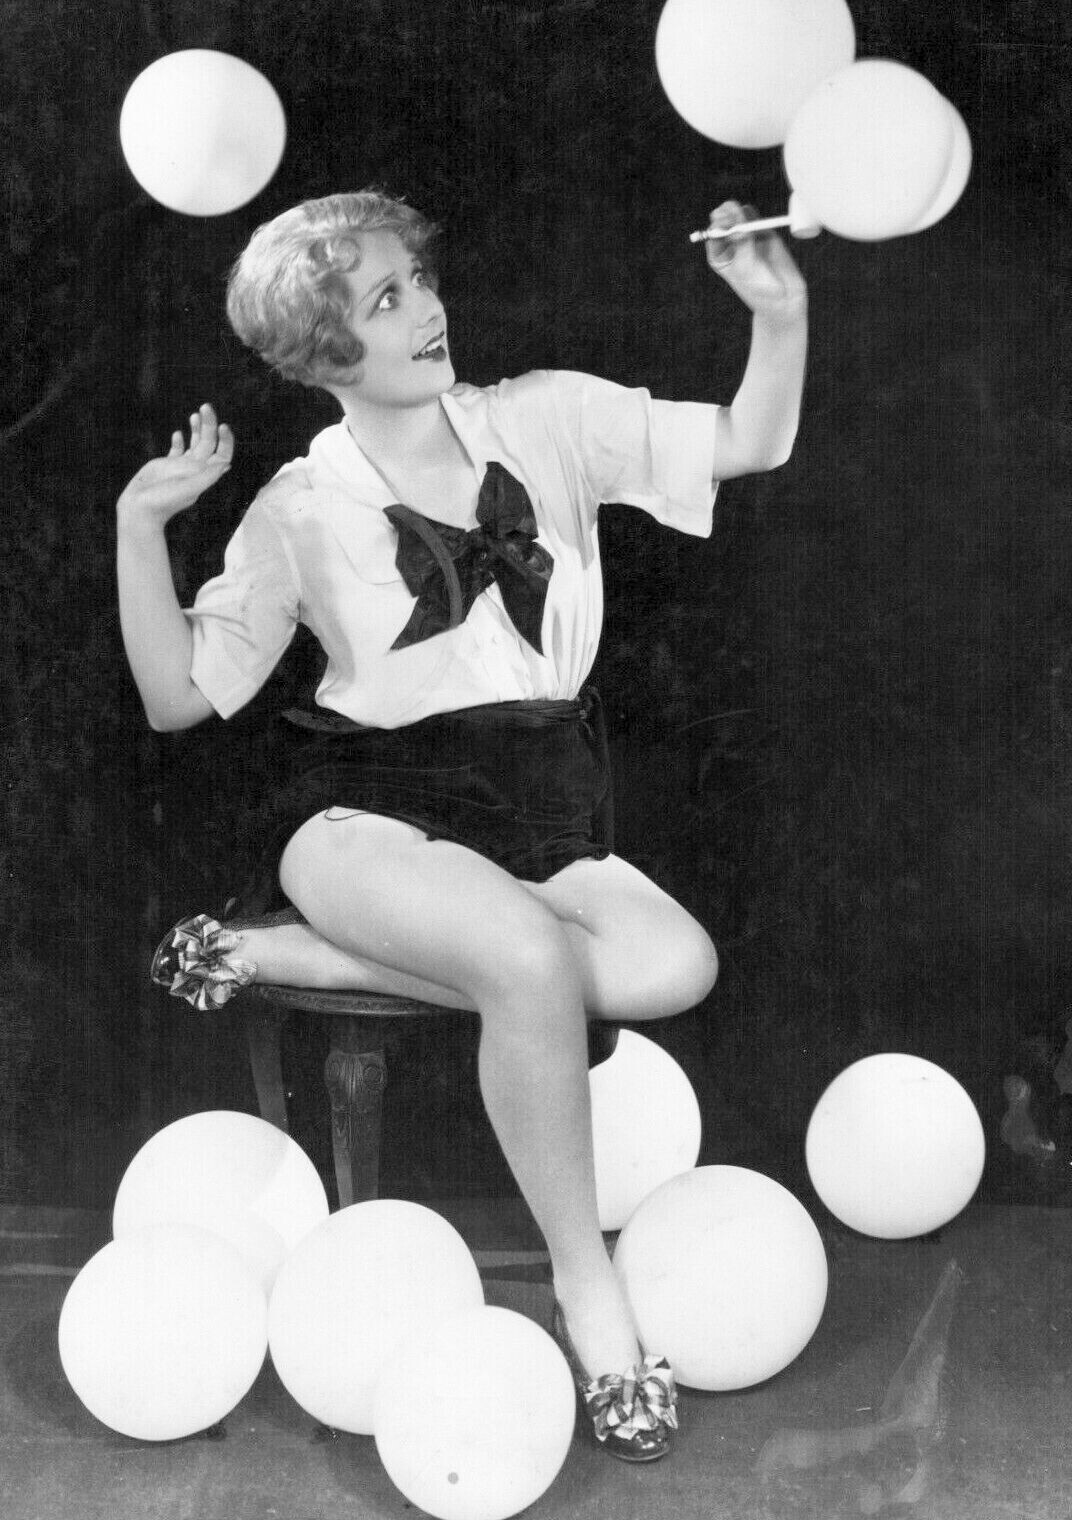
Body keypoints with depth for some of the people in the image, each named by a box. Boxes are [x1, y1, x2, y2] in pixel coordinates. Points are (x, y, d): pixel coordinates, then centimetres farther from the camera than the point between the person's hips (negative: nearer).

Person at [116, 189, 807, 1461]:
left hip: (533, 818, 4)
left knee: (674, 966, -25)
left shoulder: (543, 420, 5)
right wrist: (140, 524, -12)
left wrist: (780, 312, -14)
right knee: (532, 956, -35)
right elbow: (176, 698, -2)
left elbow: (752, 444, 3)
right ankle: (585, 1287, -14)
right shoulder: (301, 510, 0)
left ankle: (291, 957, -16)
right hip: (370, 815, -4)